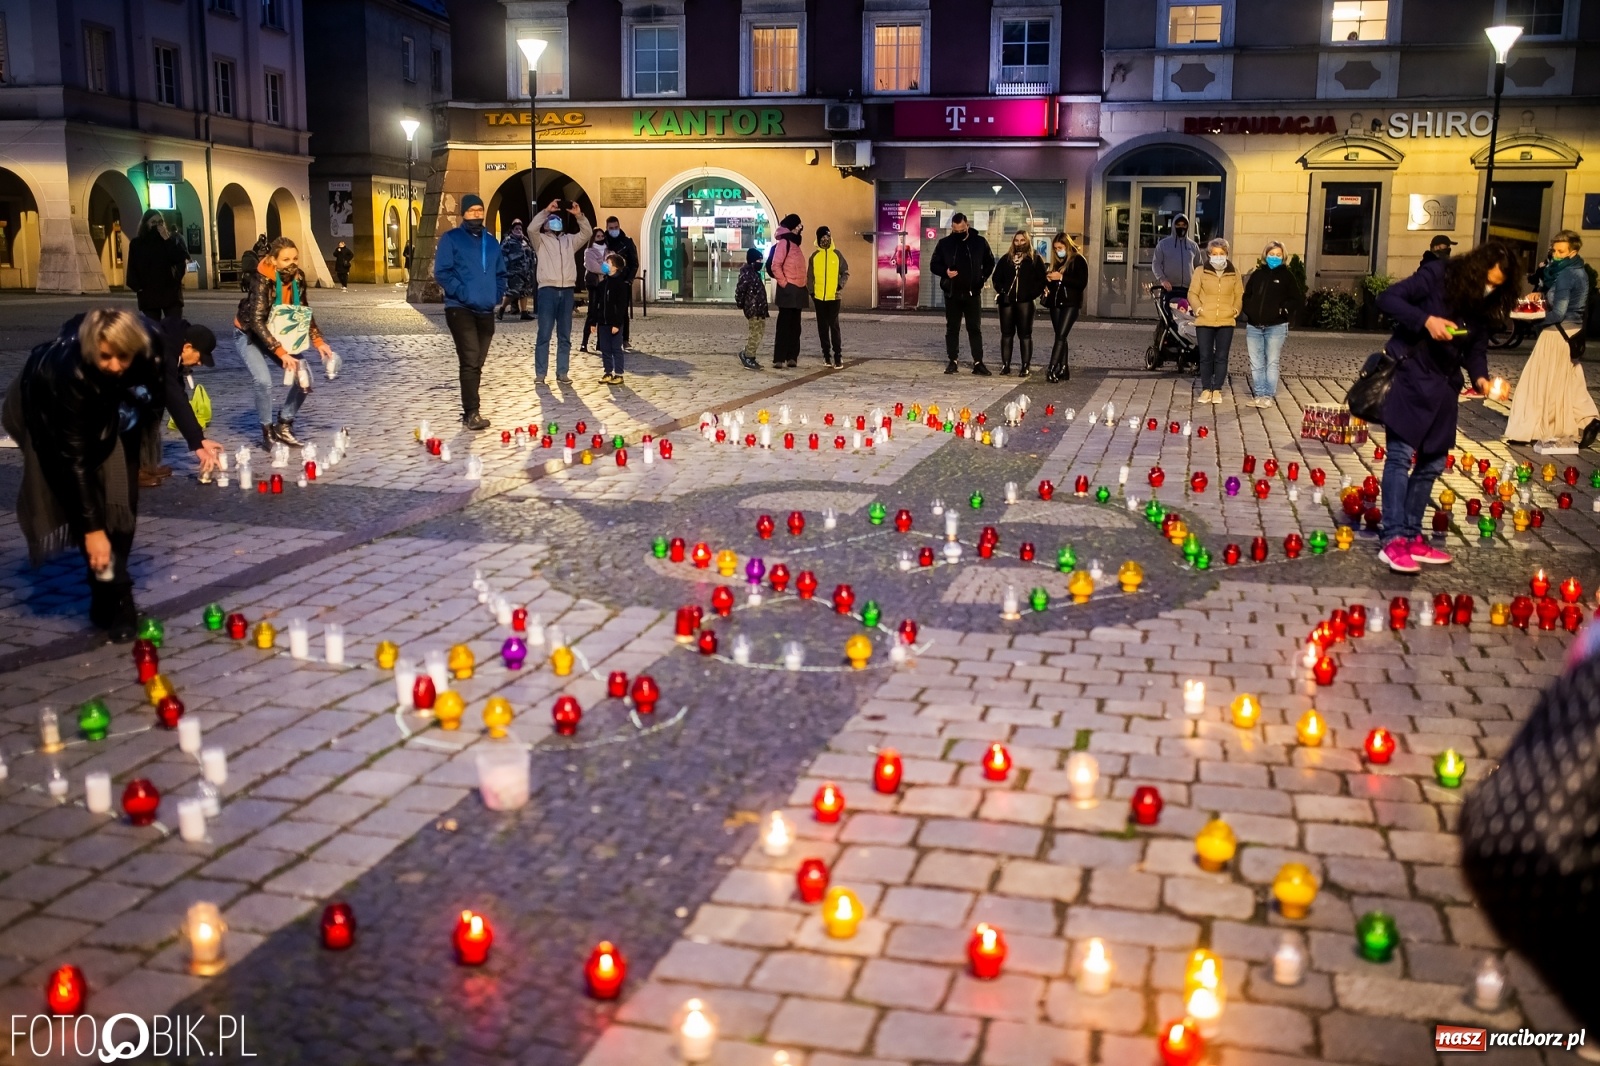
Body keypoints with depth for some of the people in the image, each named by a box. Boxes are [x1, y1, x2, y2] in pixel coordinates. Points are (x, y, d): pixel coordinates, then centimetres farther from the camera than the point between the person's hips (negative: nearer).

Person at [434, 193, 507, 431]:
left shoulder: (491, 241, 15)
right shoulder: (451, 238, -2)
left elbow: (500, 272, 24)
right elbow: (442, 272, -9)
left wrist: (499, 293, 6)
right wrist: (461, 292, -19)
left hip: (486, 311, 6)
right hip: (460, 309, -6)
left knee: (476, 364, 10)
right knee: (470, 361, -16)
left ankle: (469, 411, 19)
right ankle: (472, 413, -16)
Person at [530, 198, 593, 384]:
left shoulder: (570, 240, 18)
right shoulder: (541, 240, 8)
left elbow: (587, 232, 8)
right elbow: (532, 229, -12)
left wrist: (578, 215, -6)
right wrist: (546, 211, -16)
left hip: (567, 291, 4)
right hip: (548, 290, -4)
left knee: (565, 336, 6)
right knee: (544, 334, -4)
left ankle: (562, 373, 10)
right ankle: (540, 374, -1)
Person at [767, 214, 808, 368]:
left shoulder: (795, 244, 18)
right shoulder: (784, 243, -9)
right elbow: (775, 266, -17)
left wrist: (803, 284, 16)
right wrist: (784, 284, -15)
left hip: (798, 290, 9)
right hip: (788, 290, -9)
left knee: (795, 326, 8)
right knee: (784, 325, -8)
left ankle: (792, 357, 11)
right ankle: (778, 358, -7)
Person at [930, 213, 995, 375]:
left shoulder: (979, 242, 1)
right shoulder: (944, 243, -1)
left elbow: (989, 262, 14)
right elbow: (934, 265, 5)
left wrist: (983, 278, 1)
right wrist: (945, 272, -14)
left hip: (973, 293, 0)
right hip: (952, 293, 0)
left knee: (975, 328, 1)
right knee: (952, 328, 6)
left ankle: (978, 362, 4)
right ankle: (952, 361, 14)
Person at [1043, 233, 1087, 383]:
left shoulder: (1079, 261, -3)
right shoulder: (1056, 262, 15)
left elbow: (1082, 283, -13)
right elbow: (1048, 281, 25)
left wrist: (1061, 277, -18)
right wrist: (1048, 278, 1)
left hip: (1071, 303, -7)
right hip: (1056, 303, 7)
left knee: (1061, 335, -15)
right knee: (1060, 337, 7)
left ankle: (1052, 369, -22)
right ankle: (1063, 369, 10)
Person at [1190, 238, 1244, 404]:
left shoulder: (1234, 274, 8)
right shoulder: (1201, 272, 3)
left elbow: (1240, 295, 11)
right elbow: (1192, 293, 2)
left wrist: (1235, 310, -5)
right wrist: (1198, 309, -13)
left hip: (1226, 322, 1)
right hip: (1204, 321, -1)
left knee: (1221, 357, 2)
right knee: (1205, 357, 2)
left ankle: (1217, 390, 10)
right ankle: (1206, 389, 11)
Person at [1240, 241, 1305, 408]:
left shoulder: (1286, 275, 1)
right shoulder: (1257, 274, 11)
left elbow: (1299, 299, 0)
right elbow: (1247, 295, 20)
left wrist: (1285, 311, -10)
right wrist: (1249, 312, 6)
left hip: (1275, 327, -4)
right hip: (1254, 327, 4)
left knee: (1272, 363, -1)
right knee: (1256, 364, 6)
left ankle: (1270, 396, 3)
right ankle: (1259, 395, 12)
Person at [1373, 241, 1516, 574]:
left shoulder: (1486, 306, 7)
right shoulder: (1437, 275, -11)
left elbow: (1476, 349, 9)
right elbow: (1387, 299, -15)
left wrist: (1481, 377, -10)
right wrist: (1426, 320, -26)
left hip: (1443, 385, 7)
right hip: (1410, 376, -7)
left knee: (1432, 464, 8)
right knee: (1401, 455, -10)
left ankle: (1411, 536, 15)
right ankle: (1393, 541, -11)